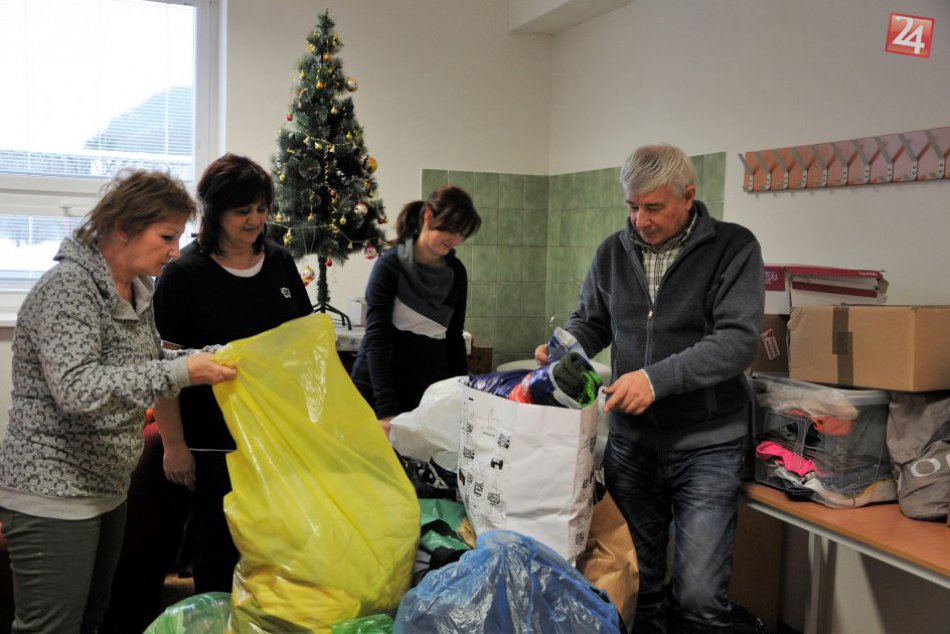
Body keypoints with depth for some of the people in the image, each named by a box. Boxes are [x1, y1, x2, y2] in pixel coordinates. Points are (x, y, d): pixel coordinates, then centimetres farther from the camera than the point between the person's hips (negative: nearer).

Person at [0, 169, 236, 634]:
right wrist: (180, 373, -32)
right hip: (52, 495, -9)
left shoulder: (138, 289, 8)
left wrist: (206, 356, -1)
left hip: (107, 490, 9)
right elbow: (77, 389, -30)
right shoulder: (68, 287, -18)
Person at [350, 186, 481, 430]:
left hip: (432, 390, 4)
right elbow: (376, 338, -17)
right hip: (379, 387, -4)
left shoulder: (456, 272, 7)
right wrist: (386, 410, -25)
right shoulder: (390, 265, -9)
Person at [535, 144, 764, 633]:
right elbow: (590, 321, 19)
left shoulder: (733, 248, -7)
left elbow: (738, 340, -17)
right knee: (634, 584, 13)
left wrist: (657, 378, -28)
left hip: (704, 446, -4)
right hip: (629, 441, 4)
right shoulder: (613, 252, 6)